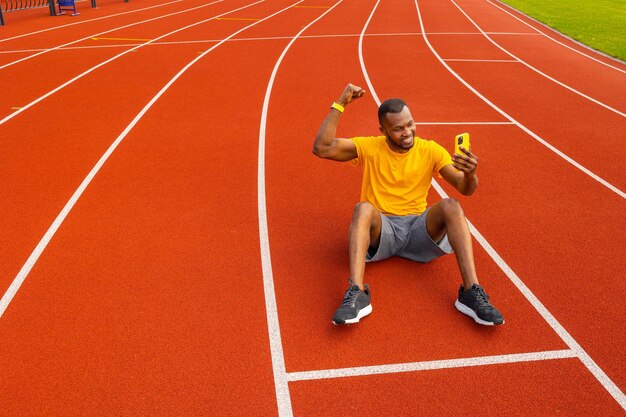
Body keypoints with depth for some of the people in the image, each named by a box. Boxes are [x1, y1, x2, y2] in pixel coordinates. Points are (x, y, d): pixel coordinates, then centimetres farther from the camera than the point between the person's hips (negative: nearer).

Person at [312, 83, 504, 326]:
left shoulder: (430, 150, 3)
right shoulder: (370, 147, 0)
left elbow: (465, 189, -3)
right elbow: (321, 148, -10)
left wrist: (470, 174, -28)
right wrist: (340, 105, -15)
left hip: (419, 228, 2)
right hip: (381, 228, -1)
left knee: (451, 206, -27)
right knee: (364, 208, -34)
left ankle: (471, 293, -33)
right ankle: (356, 295, -46)